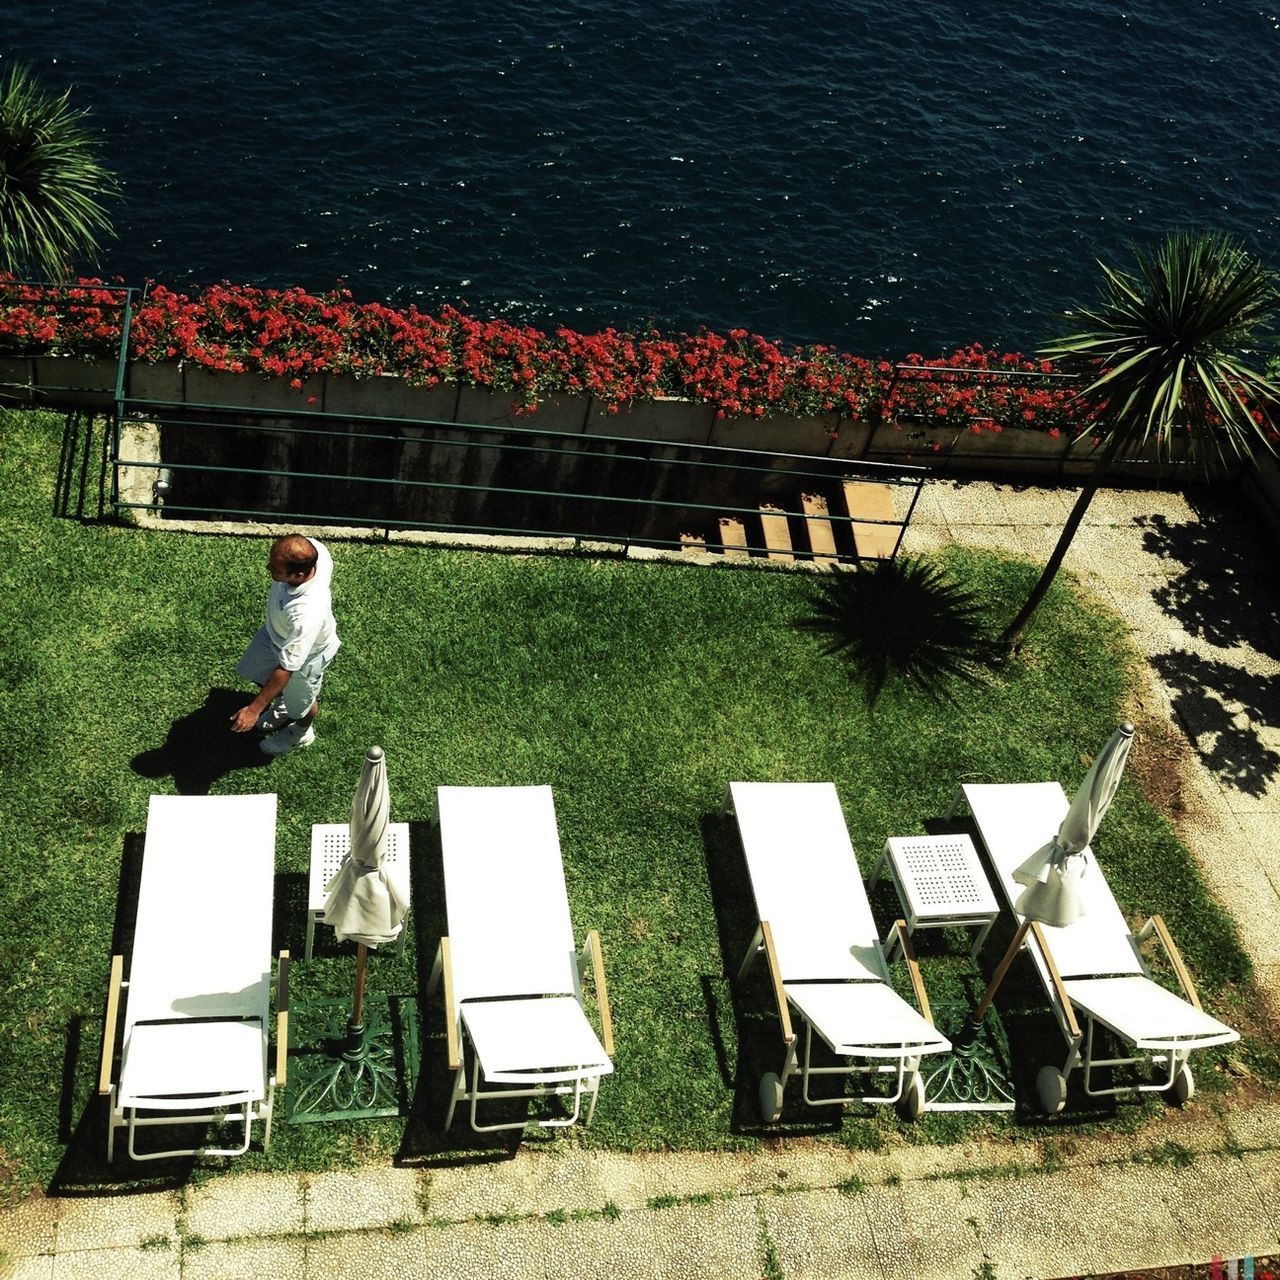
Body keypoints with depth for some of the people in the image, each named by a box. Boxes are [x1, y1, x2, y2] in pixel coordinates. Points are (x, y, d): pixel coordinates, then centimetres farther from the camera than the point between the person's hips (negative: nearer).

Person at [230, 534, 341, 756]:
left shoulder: (306, 615, -50)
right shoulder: (311, 548, -34)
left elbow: (286, 669, -37)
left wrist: (254, 709, -28)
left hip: (306, 653, -7)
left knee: (300, 701, 24)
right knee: (255, 672, 30)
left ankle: (301, 732, 59)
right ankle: (283, 706, 60)